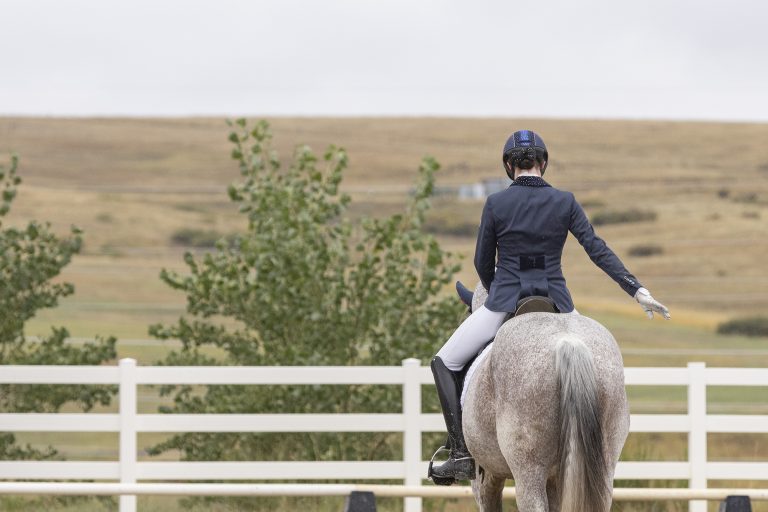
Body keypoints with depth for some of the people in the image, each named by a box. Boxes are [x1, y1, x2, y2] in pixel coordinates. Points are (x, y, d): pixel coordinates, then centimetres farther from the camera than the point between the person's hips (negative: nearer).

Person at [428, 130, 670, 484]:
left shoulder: (496, 203, -4)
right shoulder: (565, 202, 1)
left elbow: (482, 262, 6)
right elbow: (598, 250, -4)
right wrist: (637, 290, -3)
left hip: (504, 302, -2)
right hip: (555, 302, 2)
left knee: (445, 363, 13)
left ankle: (461, 453, 0)